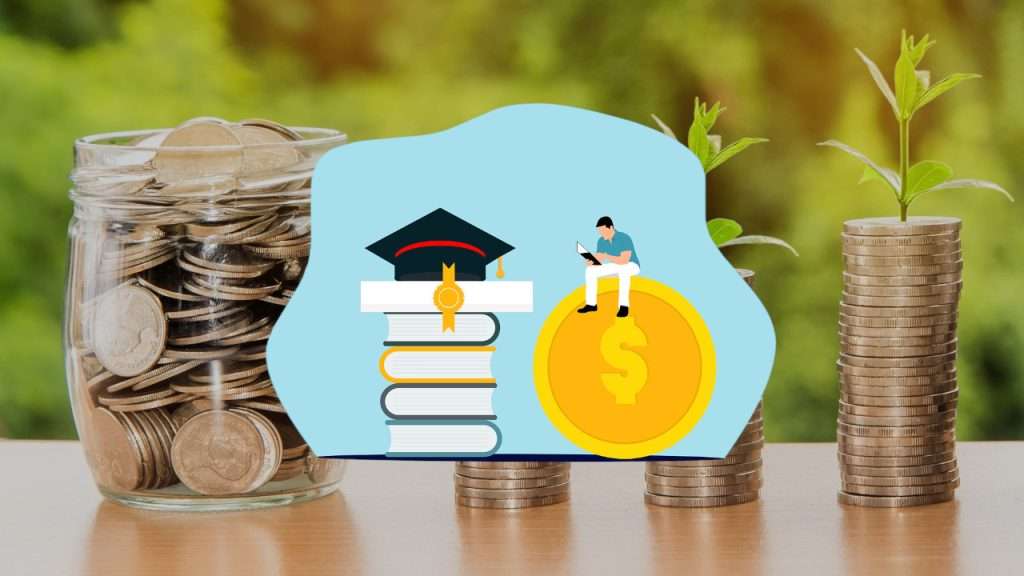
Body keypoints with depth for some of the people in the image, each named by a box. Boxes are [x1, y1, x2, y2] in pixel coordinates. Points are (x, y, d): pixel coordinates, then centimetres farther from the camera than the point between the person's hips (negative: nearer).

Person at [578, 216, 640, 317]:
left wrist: (606, 256, -41)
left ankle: (624, 306, -38)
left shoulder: (624, 238, -28)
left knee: (623, 269, -42)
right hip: (616, 266, 7)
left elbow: (624, 260, -36)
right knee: (590, 270, -9)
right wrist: (590, 261, -29)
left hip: (631, 265, -7)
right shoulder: (601, 241, -7)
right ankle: (591, 304, -5)